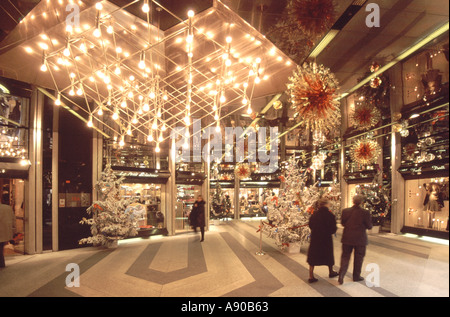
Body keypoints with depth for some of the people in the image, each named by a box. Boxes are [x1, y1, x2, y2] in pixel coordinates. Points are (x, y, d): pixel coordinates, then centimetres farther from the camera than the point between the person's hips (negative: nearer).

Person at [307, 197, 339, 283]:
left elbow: (310, 225, 5)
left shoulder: (314, 214, -4)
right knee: (328, 255, 20)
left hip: (315, 238, 3)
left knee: (313, 257, 9)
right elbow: (333, 230, -15)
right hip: (326, 239, -2)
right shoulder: (330, 215, -16)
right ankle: (331, 272, 41)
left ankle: (311, 277, 8)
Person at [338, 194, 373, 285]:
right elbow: (369, 226, -7)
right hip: (360, 239, -2)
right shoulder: (365, 213, -14)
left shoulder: (345, 211, -5)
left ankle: (341, 274, -1)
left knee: (345, 256, 11)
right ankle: (356, 276, 25)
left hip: (347, 238, 2)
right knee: (358, 257, 14)